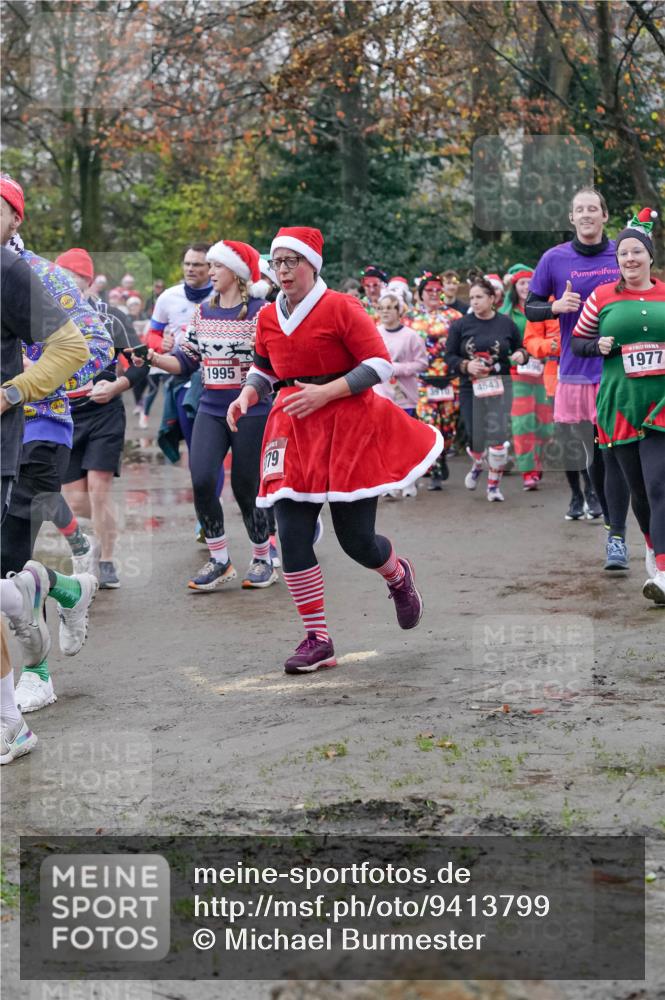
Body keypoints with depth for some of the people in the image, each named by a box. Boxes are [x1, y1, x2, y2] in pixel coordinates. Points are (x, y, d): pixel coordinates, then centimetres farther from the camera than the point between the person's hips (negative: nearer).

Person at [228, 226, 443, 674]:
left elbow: (380, 364, -10)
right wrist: (246, 397, 2)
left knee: (357, 540, -1)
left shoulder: (341, 308, -8)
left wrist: (325, 392, -19)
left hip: (348, 429, -5)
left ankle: (399, 576, 38)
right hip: (293, 431, 5)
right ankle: (318, 641, 4)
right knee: (292, 537, -7)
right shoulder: (268, 318, 8)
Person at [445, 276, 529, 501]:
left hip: (499, 389, 0)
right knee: (475, 438, -1)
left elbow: (520, 349, 16)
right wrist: (466, 366, -14)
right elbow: (449, 357, 4)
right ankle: (477, 464, 37)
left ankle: (494, 485, 9)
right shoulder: (460, 325, 1)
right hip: (471, 389, 0)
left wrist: (521, 355, -7)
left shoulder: (506, 324, 3)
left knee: (497, 437, -10)